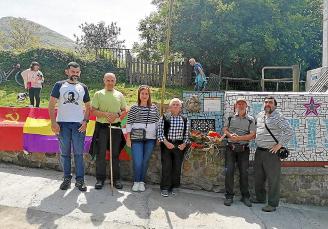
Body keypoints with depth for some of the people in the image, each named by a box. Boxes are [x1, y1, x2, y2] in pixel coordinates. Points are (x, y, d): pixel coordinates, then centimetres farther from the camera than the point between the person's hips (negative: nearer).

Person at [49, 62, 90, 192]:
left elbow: (87, 106, 12)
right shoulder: (59, 85, 5)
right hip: (62, 123, 0)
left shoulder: (83, 88, 11)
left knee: (79, 153, 1)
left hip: (79, 124, 1)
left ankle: (80, 180, 9)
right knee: (65, 153, 7)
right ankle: (67, 178, 20)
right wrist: (53, 122, -8)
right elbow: (51, 104, 1)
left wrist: (85, 121, -2)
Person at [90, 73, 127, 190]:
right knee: (100, 154, 1)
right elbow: (93, 110, -1)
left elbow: (125, 111, 12)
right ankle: (100, 179, 14)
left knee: (115, 154, 7)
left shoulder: (119, 95, 11)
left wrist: (117, 115, -8)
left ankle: (116, 179, 16)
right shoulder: (98, 94, 5)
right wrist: (106, 114, -15)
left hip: (116, 127, 2)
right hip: (101, 127, -2)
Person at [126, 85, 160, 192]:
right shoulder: (134, 108, 1)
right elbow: (129, 124, 1)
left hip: (150, 138, 2)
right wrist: (128, 138, -2)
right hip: (137, 138, -2)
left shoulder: (154, 108, 9)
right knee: (137, 162, -6)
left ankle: (142, 182, 23)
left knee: (145, 161, 7)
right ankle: (136, 182, 16)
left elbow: (158, 123, 12)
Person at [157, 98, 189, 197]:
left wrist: (184, 144, -4)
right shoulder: (164, 118, 0)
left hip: (179, 146, 3)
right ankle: (165, 188, 9)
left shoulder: (184, 119, 8)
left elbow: (186, 134, 10)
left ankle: (174, 187, 22)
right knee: (166, 166, -2)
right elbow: (160, 132, -3)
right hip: (167, 145, -2)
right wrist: (166, 142, -13)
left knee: (177, 167, 7)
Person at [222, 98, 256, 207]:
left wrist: (239, 138, -15)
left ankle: (245, 196, 17)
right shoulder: (230, 117, 10)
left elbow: (252, 135, -3)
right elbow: (225, 129, 9)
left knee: (244, 172, 4)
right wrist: (230, 135, -12)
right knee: (229, 171, -3)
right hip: (230, 148, 1)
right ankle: (229, 196, 7)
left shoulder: (250, 119, 5)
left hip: (244, 149, 0)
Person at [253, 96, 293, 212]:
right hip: (259, 151, 8)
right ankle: (260, 198, 34)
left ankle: (273, 204, 12)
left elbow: (289, 132, -18)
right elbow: (254, 129, 27)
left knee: (273, 179, 1)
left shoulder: (278, 117, -11)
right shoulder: (259, 115, 11)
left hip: (272, 152, -7)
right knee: (258, 177, 17)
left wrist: (280, 145, -18)